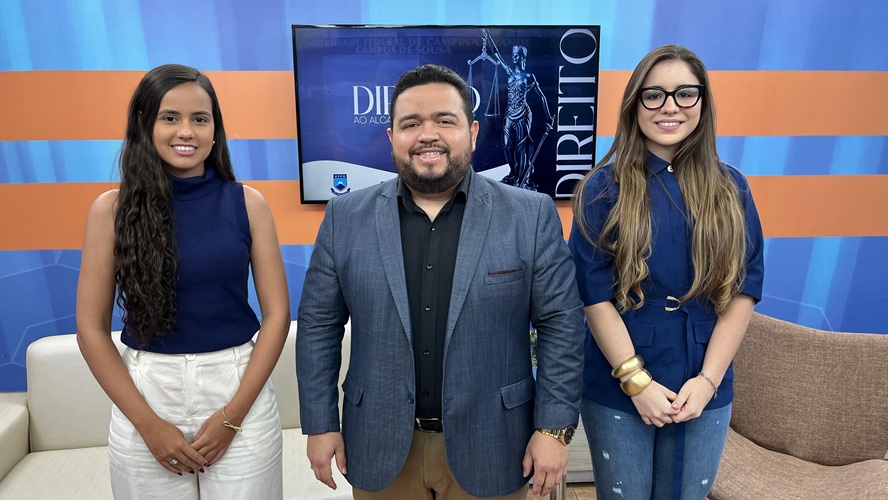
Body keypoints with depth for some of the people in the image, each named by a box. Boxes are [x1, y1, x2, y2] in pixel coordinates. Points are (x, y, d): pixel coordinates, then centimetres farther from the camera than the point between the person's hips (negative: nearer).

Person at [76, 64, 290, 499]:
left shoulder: (247, 203, -3)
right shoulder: (112, 209, -2)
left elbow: (277, 313, -3)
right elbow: (91, 328, -1)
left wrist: (233, 414, -8)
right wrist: (148, 423, -6)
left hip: (237, 383, 0)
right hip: (145, 389, 0)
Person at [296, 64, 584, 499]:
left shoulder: (531, 215, -7)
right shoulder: (345, 217, -3)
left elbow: (561, 323, -5)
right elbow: (318, 325, 1)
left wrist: (554, 427, -7)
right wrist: (320, 424, 0)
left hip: (488, 448, -1)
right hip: (379, 449, 2)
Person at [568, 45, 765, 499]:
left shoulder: (731, 188, 2)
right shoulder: (604, 187, -7)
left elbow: (744, 289, 1)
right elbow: (594, 293, -10)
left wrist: (707, 379, -7)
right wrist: (636, 381, -13)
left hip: (704, 389, 3)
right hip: (617, 388, -2)